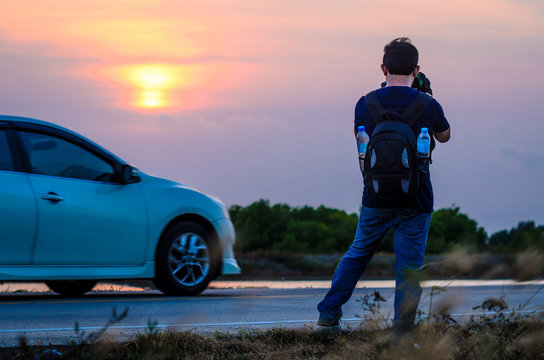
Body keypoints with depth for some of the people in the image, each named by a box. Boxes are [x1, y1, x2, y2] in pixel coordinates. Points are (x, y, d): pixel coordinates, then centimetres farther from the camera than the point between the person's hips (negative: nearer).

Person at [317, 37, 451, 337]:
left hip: (376, 200, 2)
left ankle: (328, 314, 24)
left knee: (357, 255, 20)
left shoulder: (365, 105, -3)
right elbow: (444, 136, 14)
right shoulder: (427, 106, -8)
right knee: (409, 267, 4)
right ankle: (401, 336, 3)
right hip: (415, 202, -2)